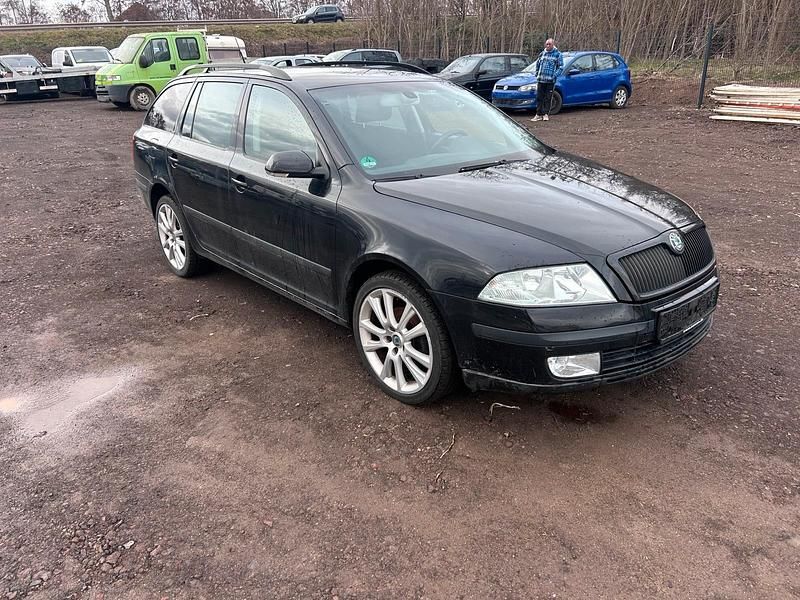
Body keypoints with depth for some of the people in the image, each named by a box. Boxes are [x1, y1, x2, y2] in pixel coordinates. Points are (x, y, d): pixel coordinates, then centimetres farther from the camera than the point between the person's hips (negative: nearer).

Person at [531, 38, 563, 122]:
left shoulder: (557, 54, 2)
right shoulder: (542, 53, 13)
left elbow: (561, 66, 1)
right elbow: (537, 64, 24)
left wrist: (555, 75, -11)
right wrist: (537, 74, 12)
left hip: (550, 80, -3)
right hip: (540, 80, 3)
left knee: (548, 98, -1)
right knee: (539, 98, 2)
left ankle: (546, 114, 7)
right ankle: (539, 115, 7)